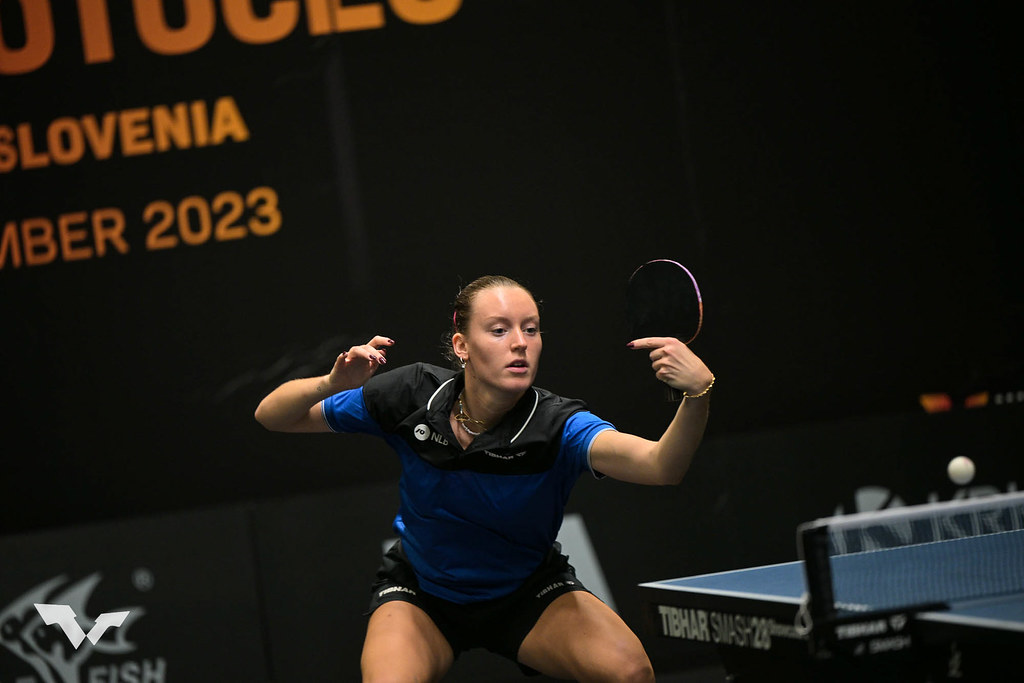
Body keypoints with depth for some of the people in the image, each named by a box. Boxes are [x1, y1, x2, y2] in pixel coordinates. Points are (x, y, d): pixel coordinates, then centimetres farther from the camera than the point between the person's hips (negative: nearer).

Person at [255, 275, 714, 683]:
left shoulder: (557, 428, -28)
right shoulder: (413, 398, -22)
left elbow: (661, 466, -47)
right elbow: (271, 416, -12)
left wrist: (697, 394, -66)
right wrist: (332, 383, -33)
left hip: (529, 593, -1)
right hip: (421, 592, 1)